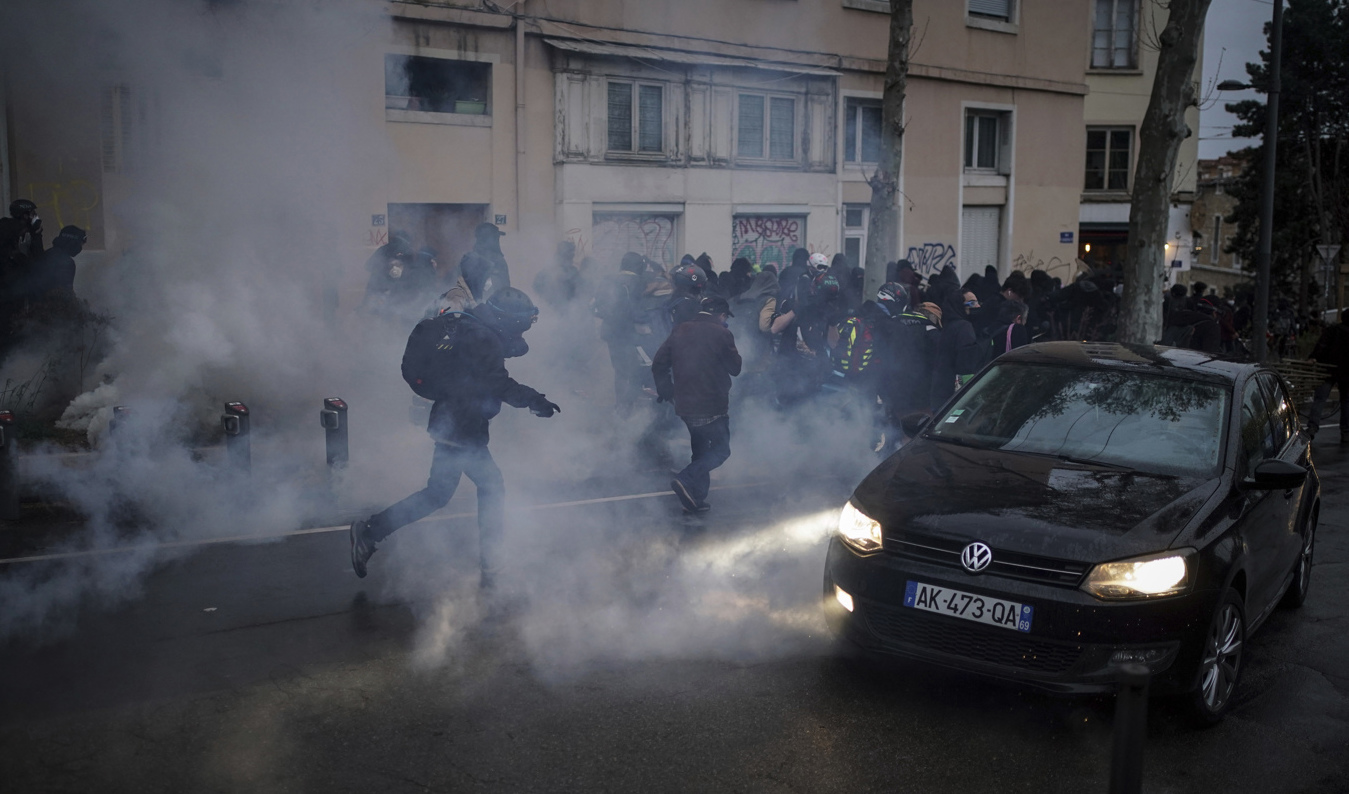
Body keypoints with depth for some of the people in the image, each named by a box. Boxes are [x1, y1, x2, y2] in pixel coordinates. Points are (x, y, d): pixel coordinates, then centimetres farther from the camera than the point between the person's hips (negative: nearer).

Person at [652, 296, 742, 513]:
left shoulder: (680, 331, 5)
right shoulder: (722, 334, -10)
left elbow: (658, 365, 4)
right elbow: (735, 368, -2)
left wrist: (667, 392, 12)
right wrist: (735, 355, 16)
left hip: (685, 404, 6)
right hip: (712, 405, -6)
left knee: (700, 449, 21)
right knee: (721, 449, 7)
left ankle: (696, 498, 18)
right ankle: (687, 480, -14)